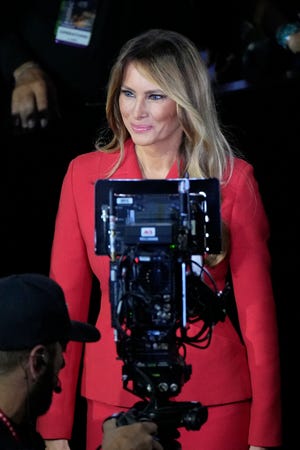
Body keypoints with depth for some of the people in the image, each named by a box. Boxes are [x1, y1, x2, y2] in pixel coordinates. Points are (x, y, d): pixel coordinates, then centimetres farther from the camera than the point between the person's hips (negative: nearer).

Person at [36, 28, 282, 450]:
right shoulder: (84, 174, 0)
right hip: (112, 395, 2)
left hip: (213, 399, -2)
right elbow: (66, 301, 2)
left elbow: (256, 308, -4)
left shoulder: (232, 178, -6)